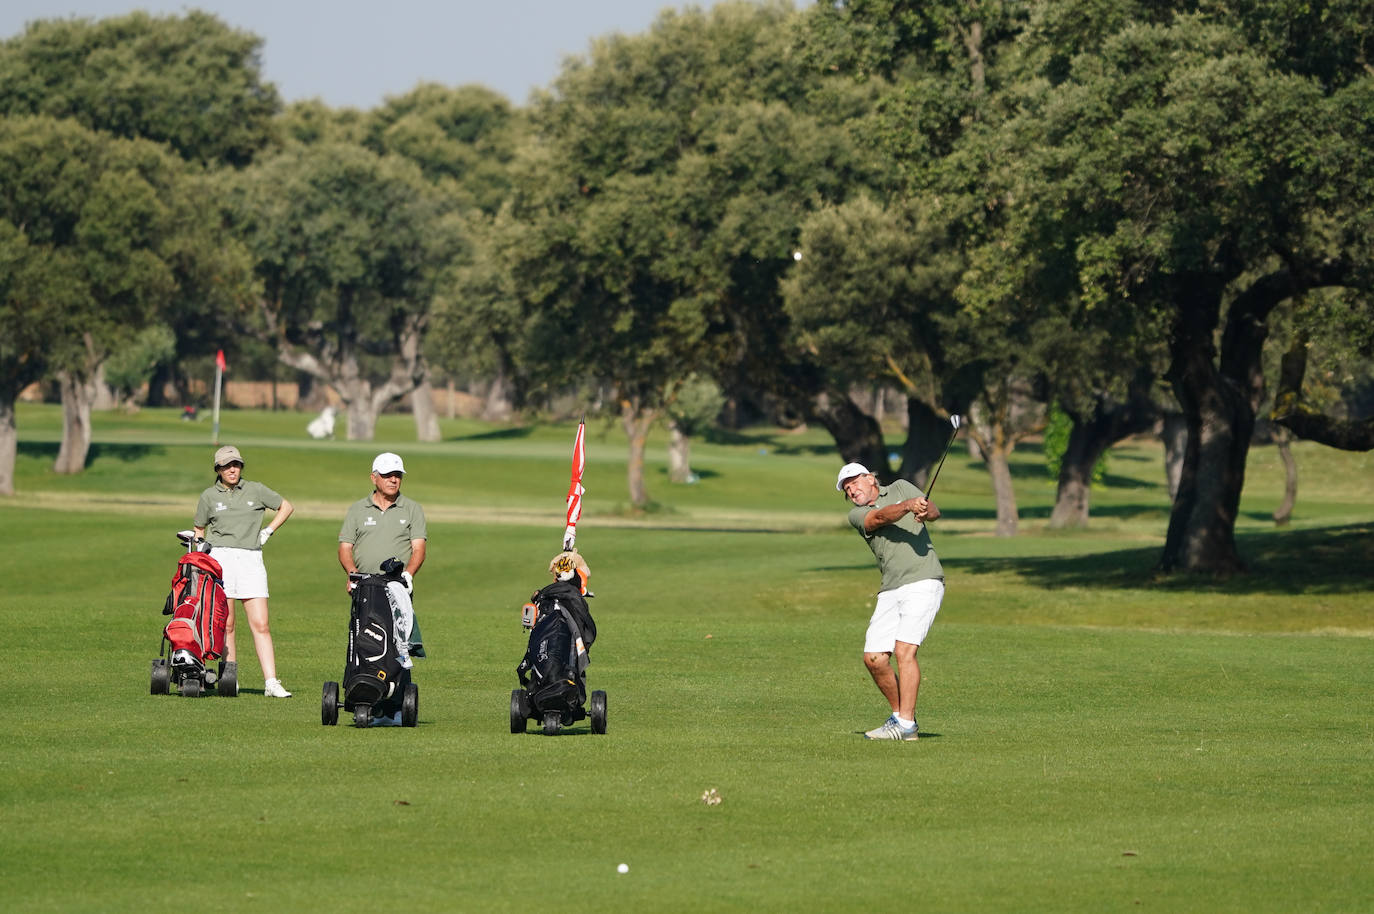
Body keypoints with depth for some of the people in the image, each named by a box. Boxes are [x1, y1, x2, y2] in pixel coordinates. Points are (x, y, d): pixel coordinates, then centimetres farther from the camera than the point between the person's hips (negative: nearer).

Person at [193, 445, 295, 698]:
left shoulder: (255, 491, 9)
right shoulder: (209, 496, 9)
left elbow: (286, 507, 21)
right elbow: (198, 530, 20)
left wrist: (268, 531, 13)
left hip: (250, 559, 0)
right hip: (220, 559, 0)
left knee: (260, 625, -7)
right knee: (226, 625, -4)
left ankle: (271, 683, -12)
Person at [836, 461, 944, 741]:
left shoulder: (901, 488, 12)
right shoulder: (856, 515, 10)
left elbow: (934, 510, -1)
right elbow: (881, 518, -11)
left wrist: (926, 512, -25)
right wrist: (908, 506, -31)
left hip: (923, 582, -4)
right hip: (890, 590, 4)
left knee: (904, 650, -17)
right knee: (874, 658, -2)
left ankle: (906, 725, -17)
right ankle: (900, 714, 17)